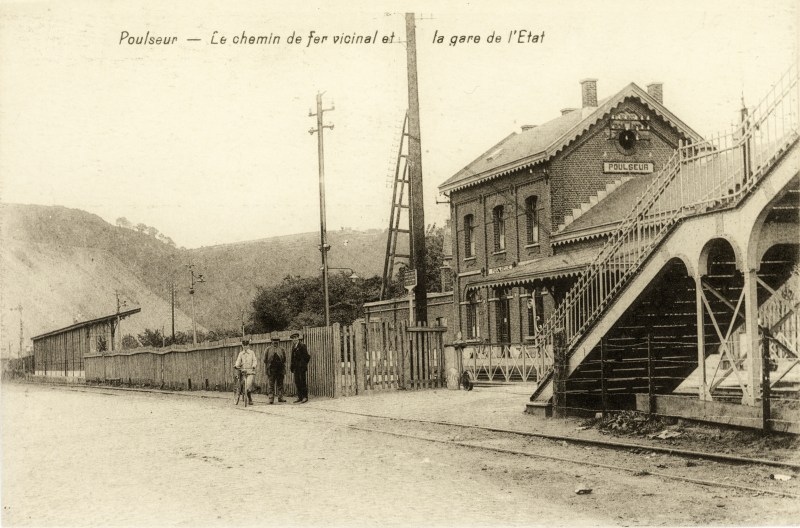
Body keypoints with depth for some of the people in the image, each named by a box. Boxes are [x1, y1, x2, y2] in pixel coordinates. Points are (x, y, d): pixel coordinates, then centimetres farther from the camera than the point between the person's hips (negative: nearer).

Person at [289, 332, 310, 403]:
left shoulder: (302, 346, -8)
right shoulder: (293, 347, 16)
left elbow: (306, 357, -10)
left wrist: (304, 364, -8)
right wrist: (291, 366, 11)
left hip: (301, 367, -8)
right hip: (296, 367, 8)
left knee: (302, 381, -7)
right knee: (297, 382, 7)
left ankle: (305, 397, -3)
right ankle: (299, 397, 11)